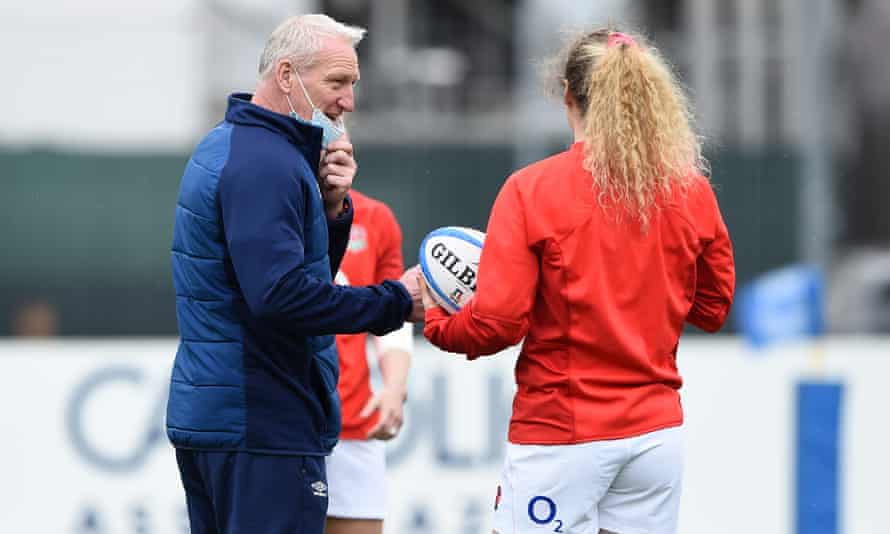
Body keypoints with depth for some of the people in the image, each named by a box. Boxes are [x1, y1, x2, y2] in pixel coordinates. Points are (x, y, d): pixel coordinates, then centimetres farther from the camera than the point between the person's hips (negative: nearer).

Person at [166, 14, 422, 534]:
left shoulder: (227, 144, 16)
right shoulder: (266, 163, -17)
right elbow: (280, 294, -27)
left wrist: (330, 206, 2)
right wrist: (395, 302, -19)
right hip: (262, 427, -11)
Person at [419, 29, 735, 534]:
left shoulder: (532, 189, -9)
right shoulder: (691, 191, 2)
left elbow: (497, 322, -11)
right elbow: (713, 308, 13)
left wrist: (437, 321, 8)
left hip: (561, 434, -4)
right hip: (658, 428, 4)